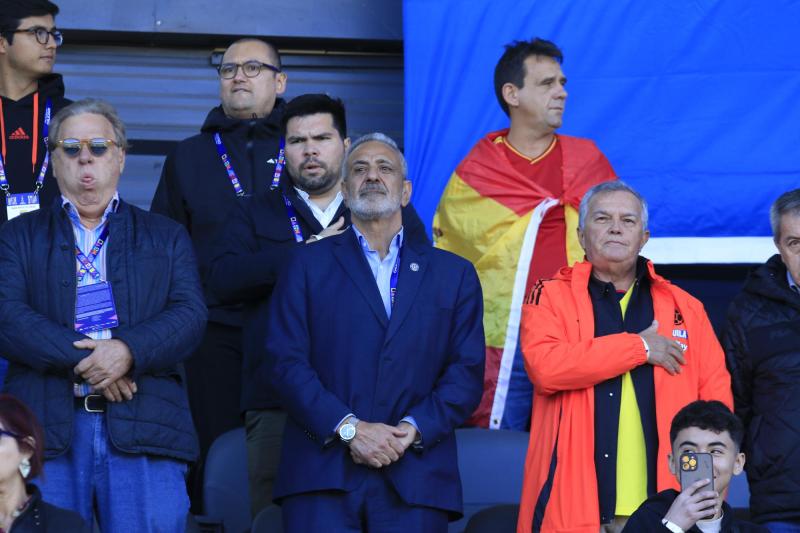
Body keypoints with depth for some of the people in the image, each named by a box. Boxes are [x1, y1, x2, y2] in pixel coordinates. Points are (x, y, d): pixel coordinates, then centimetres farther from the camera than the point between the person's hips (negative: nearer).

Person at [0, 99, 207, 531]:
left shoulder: (166, 237, 19)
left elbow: (189, 315, 5)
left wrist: (129, 351, -15)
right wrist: (83, 359, -13)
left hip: (145, 431, 0)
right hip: (46, 429, 0)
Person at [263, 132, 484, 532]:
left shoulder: (454, 274, 17)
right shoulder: (308, 266, 13)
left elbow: (466, 372, 8)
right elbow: (285, 360, 1)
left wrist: (414, 430, -8)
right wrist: (349, 428, -11)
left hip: (416, 479, 1)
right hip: (323, 475, -1)